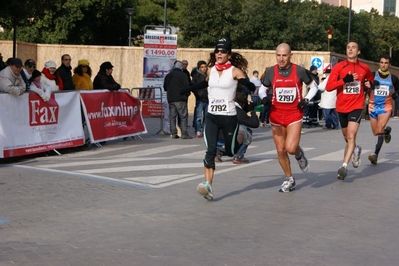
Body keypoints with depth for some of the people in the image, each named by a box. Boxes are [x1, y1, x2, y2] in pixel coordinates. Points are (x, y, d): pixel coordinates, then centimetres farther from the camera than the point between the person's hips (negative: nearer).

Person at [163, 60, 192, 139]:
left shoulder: (168, 76, 12)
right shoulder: (183, 75, -5)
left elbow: (165, 88, 17)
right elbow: (187, 86, -9)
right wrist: (187, 94, 8)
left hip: (170, 99, 5)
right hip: (180, 99, -5)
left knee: (172, 116, 8)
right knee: (183, 116, -2)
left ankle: (174, 133, 5)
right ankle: (184, 133, -8)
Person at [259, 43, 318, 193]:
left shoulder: (300, 71, -7)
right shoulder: (271, 72, -2)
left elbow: (313, 86, 7)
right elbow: (262, 89, 11)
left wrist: (307, 99, -10)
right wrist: (264, 98, -11)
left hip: (294, 114, -3)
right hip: (276, 115, 3)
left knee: (291, 148, -19)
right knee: (280, 150, 6)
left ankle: (299, 154, 19)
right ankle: (289, 179, 25)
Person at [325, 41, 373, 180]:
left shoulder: (364, 68, 3)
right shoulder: (339, 67, -3)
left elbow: (370, 80, 24)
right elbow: (328, 86, -11)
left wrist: (369, 84, -1)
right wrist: (345, 80, -24)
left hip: (356, 107, -1)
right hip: (342, 107, 1)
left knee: (351, 136, -17)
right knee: (347, 138, 16)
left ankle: (344, 166, -19)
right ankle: (355, 150, 49)